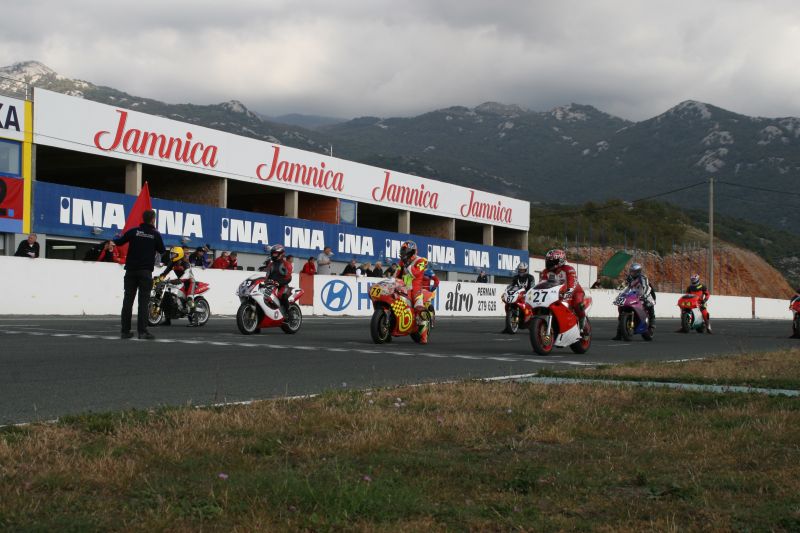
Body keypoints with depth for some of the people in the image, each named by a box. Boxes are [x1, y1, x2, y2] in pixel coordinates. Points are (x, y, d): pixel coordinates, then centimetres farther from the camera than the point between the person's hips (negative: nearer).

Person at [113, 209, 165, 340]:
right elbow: (162, 250, 11)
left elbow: (118, 242, 4)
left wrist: (116, 238, 26)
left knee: (128, 299, 5)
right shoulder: (155, 234, -1)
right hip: (146, 271, -2)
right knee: (143, 300, -3)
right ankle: (142, 331, -10)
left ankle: (125, 330, 5)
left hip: (131, 270, 2)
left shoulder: (133, 231, 1)